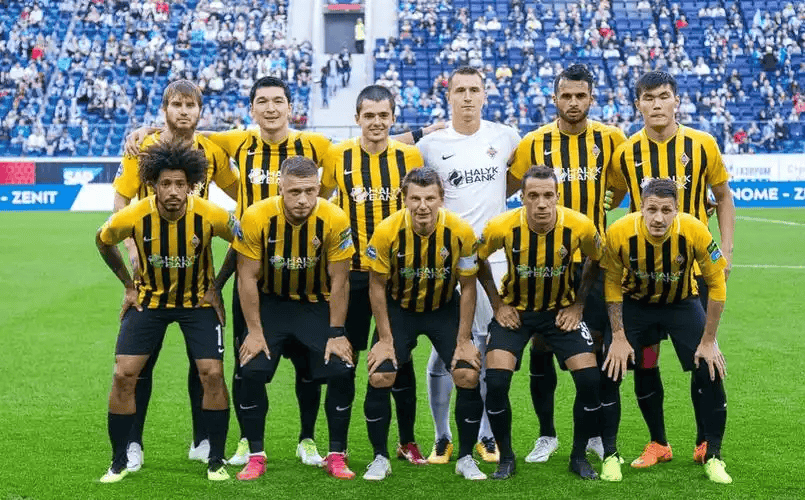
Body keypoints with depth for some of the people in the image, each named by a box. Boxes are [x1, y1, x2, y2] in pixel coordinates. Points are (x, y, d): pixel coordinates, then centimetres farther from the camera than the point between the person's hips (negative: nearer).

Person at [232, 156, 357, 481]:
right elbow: (248, 277, -12)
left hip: (317, 304, 0)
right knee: (252, 371, -14)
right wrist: (254, 331, -11)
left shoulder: (335, 220, -21)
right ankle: (256, 456, 3)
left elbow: (339, 280, -11)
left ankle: (336, 456, 5)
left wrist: (337, 333, -9)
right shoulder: (256, 218, -22)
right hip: (271, 302, 0)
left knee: (342, 371, -12)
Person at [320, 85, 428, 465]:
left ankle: (407, 441, 19)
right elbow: (317, 199, 13)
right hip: (351, 271, 0)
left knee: (401, 356, 6)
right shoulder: (337, 156, -2)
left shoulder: (410, 157, -1)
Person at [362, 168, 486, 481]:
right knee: (379, 377, -12)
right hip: (399, 308, 0)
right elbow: (377, 286, -10)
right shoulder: (387, 232, -24)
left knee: (468, 375, -12)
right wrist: (385, 339, -11)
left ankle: (465, 458, 7)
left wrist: (464, 340, -9)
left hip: (444, 308, 0)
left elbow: (467, 287, -9)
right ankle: (381, 458, 7)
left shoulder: (461, 232, -23)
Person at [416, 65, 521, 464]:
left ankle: (486, 435, 18)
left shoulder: (504, 138, 4)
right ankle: (442, 437, 12)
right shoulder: (430, 145, 0)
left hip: (492, 256, 1)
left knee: (489, 345, 6)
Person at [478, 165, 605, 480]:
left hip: (561, 310, 1)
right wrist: (497, 304, -5)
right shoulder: (502, 227, -23)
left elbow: (596, 261, 1)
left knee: (590, 380, -11)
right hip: (515, 310, -1)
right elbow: (478, 259, -2)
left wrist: (578, 305, -3)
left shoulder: (580, 226, -21)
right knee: (496, 381, -15)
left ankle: (579, 457, 11)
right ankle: (506, 458, 7)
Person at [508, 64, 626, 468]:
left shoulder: (610, 139, 0)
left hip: (593, 258, 0)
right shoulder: (534, 143, -1)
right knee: (540, 346, 3)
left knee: (598, 342, 1)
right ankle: (546, 434, 17)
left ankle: (600, 435, 14)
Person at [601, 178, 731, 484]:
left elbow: (716, 284, -16)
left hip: (682, 303, 0)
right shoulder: (620, 233, -30)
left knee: (709, 371, -10)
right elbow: (613, 284, -12)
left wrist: (709, 341, -14)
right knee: (610, 369, -11)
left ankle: (713, 457, 8)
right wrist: (619, 337, -12)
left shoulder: (694, 232, -31)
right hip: (634, 303, 0)